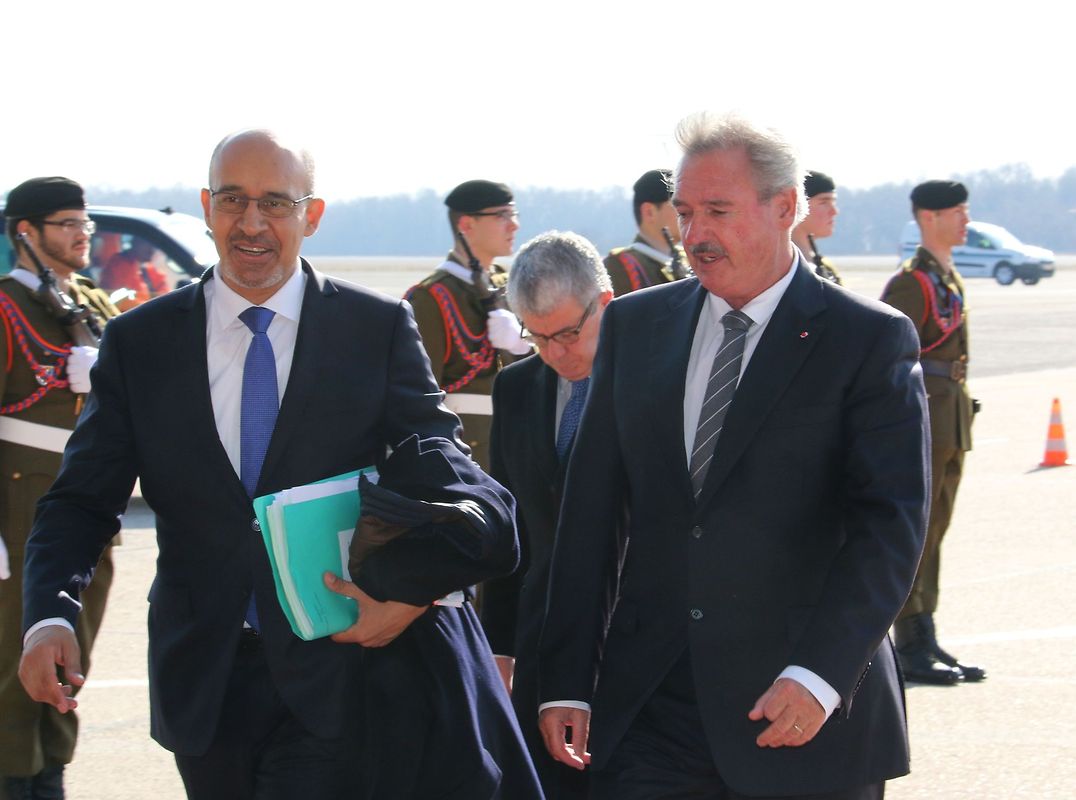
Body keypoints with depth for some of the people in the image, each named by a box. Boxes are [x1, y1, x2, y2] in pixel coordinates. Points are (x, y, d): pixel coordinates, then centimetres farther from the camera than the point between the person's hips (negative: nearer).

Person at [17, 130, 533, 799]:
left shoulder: (379, 328, 1)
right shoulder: (139, 342, 5)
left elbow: (440, 467, 0)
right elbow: (83, 500, 3)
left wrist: (411, 588, -20)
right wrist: (51, 617, -16)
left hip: (330, 674, -2)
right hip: (202, 683, 2)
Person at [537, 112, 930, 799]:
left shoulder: (871, 340, -2)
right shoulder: (635, 326, 11)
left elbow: (891, 523, -10)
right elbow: (589, 510, 9)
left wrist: (819, 673, -21)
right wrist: (566, 680, 3)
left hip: (806, 718, -3)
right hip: (650, 706, 3)